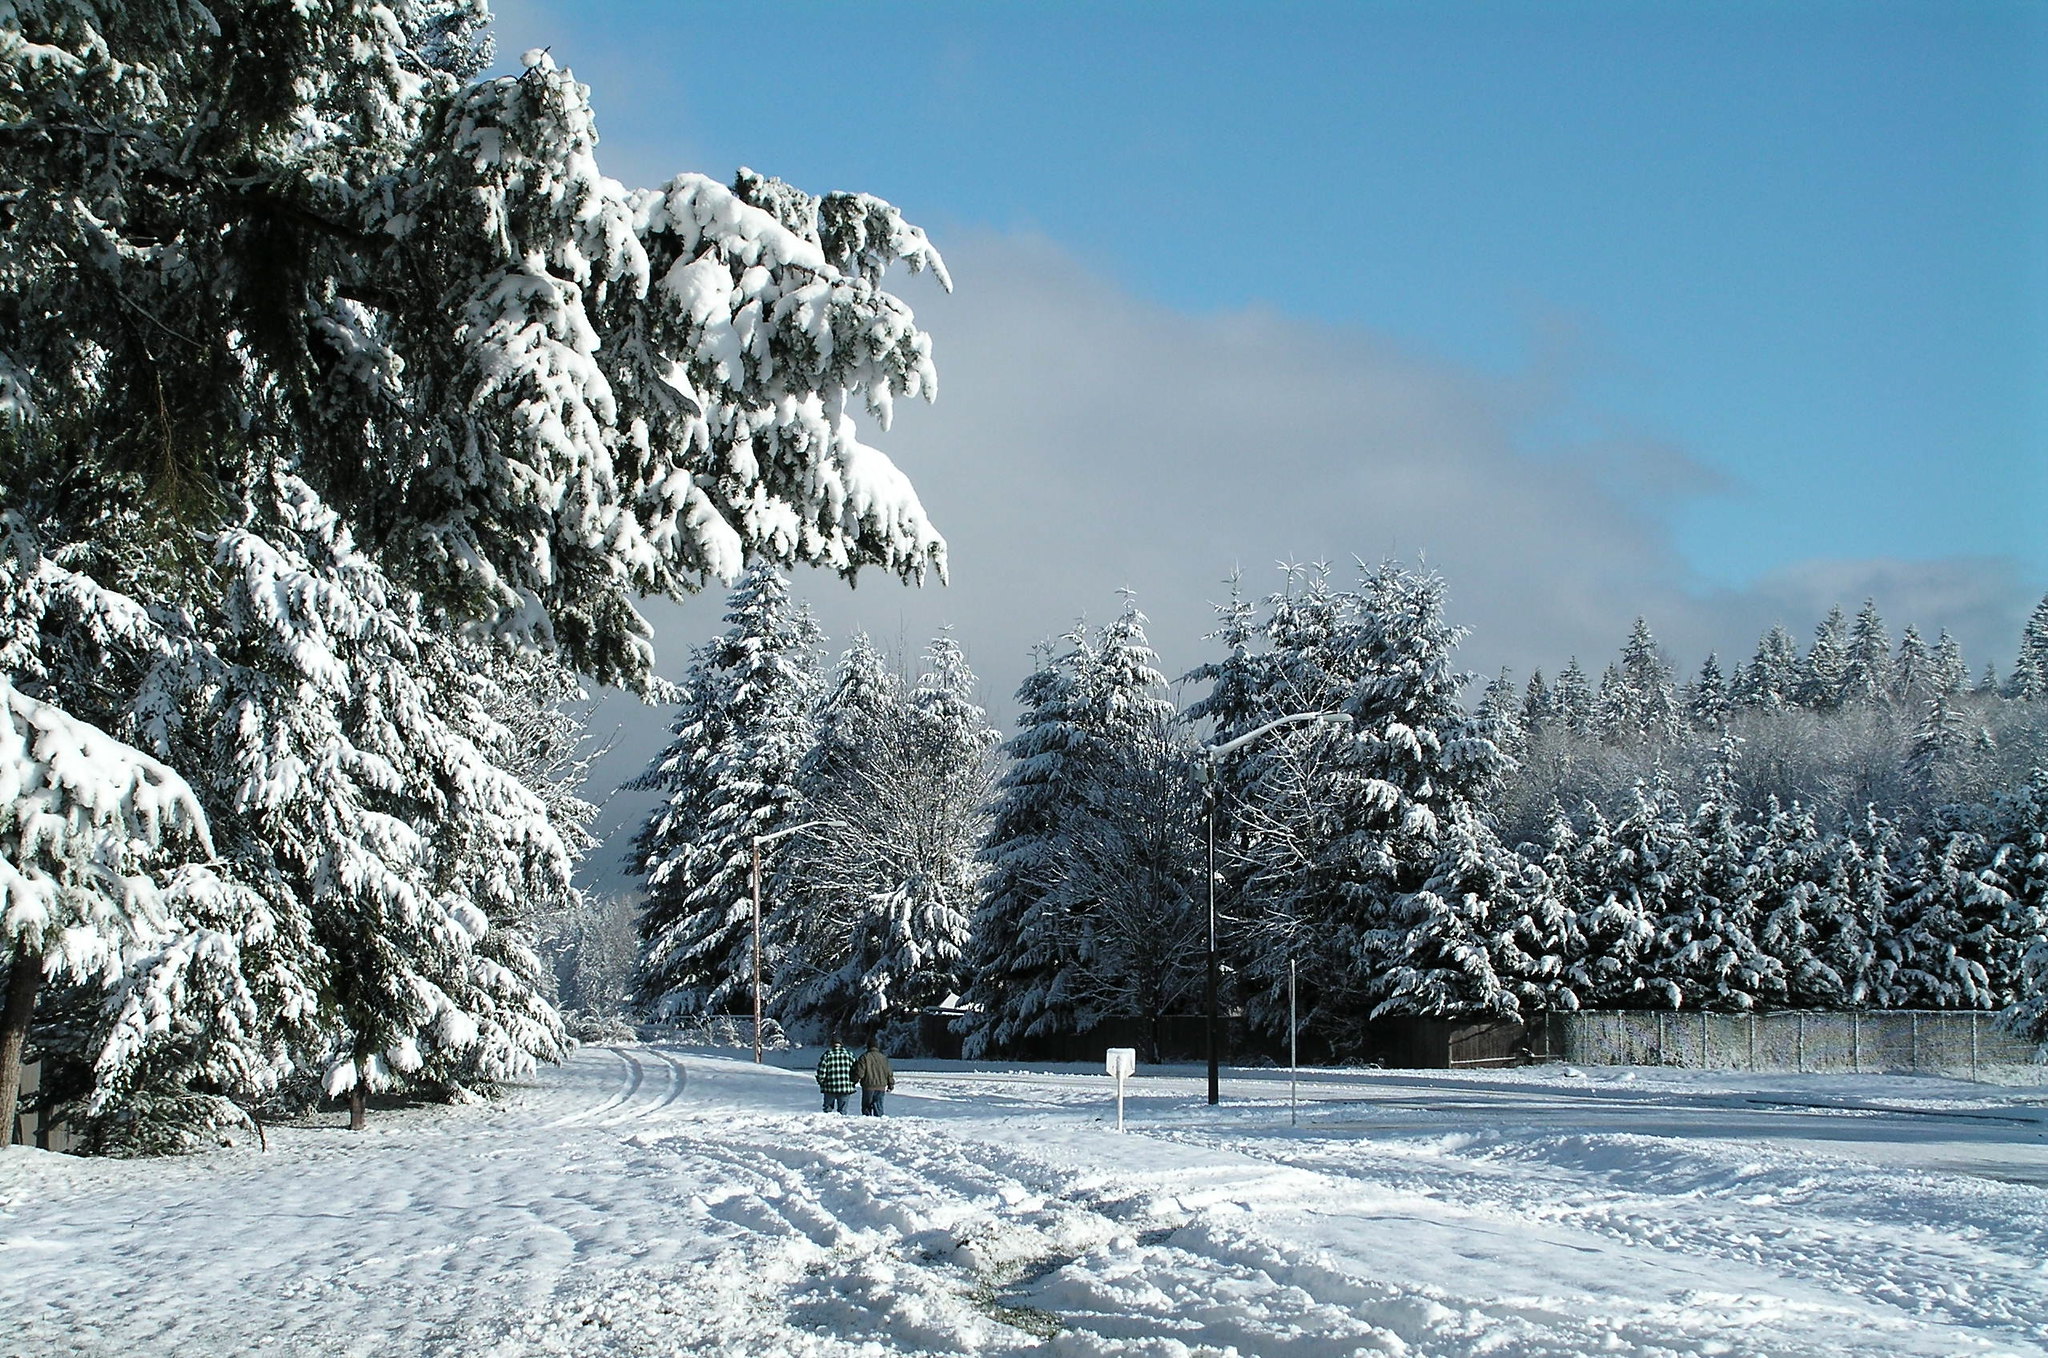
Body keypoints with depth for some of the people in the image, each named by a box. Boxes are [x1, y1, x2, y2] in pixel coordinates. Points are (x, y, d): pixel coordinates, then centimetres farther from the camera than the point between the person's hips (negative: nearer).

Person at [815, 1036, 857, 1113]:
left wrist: (821, 1082, 10)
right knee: (842, 1110, 6)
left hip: (830, 1089, -1)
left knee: (827, 1109, 11)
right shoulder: (849, 1055, 3)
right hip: (845, 1089, 1)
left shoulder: (827, 1055, -3)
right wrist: (852, 1084, 16)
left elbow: (821, 1072, -6)